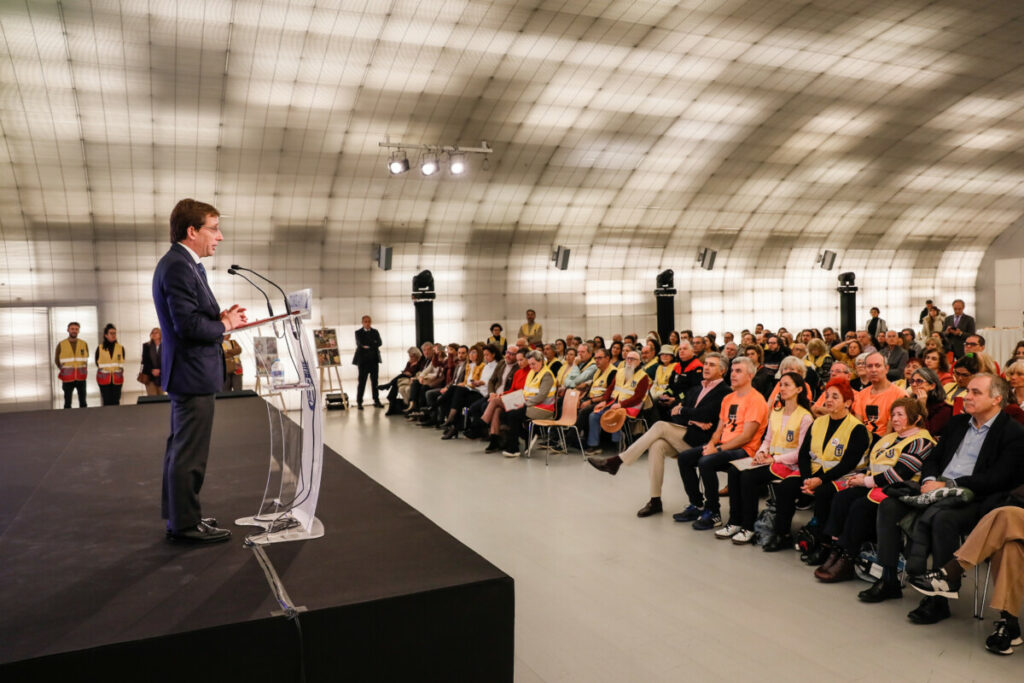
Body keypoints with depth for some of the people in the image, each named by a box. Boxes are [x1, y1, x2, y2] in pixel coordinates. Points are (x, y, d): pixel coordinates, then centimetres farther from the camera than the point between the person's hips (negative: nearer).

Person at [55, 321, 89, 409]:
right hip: (67, 379, -1)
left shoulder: (84, 344, 5)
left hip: (81, 378, 1)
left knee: (83, 403, 3)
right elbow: (56, 360, 11)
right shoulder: (61, 345, 0)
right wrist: (63, 371, 9)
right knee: (67, 403, 2)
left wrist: (83, 371, 11)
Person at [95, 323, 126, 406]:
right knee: (107, 402, -2)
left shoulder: (120, 348, 6)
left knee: (116, 402, 1)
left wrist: (119, 373, 0)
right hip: (104, 380, -1)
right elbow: (98, 363, 7)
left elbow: (122, 363, 10)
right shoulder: (100, 348, 1)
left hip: (117, 380, 1)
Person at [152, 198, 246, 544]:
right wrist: (224, 325, -10)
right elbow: (188, 324, -25)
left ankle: (178, 515, 30)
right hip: (193, 373, -11)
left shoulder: (182, 264, 14)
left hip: (187, 372, 11)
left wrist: (221, 316, 2)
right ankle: (186, 522, 9)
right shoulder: (178, 267, -19)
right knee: (190, 452, -1)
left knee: (181, 447, 18)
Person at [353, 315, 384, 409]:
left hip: (374, 359, 3)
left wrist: (368, 346, -17)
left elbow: (380, 343, -3)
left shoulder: (375, 332, 12)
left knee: (375, 381, 7)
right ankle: (359, 402, 3)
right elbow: (359, 343, -12)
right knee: (362, 381, -2)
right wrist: (373, 344, -23)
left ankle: (376, 400, 14)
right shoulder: (358, 332, 3)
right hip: (363, 360, -3)